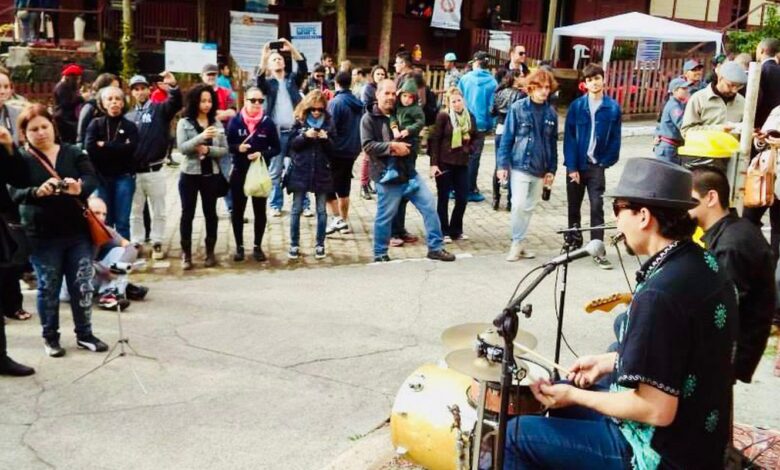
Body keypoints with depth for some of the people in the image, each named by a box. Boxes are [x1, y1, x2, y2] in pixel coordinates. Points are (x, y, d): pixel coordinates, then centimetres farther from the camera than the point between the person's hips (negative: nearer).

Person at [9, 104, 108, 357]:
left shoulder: (73, 153, 3)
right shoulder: (20, 159, -3)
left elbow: (92, 179, -9)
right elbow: (15, 193, -13)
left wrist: (79, 187, -32)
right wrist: (38, 191, -35)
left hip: (78, 231, 2)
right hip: (43, 236, -2)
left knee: (82, 285, 8)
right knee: (48, 288, 9)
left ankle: (84, 334, 24)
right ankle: (50, 337, 26)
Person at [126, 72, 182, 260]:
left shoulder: (160, 110, 0)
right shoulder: (128, 116, 9)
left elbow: (176, 104, -20)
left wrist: (173, 86, -39)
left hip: (154, 171, -3)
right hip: (133, 172, 3)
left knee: (158, 211, 6)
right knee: (135, 212, 12)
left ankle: (157, 244, 16)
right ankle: (136, 243, 22)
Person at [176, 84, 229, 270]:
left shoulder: (217, 123, 5)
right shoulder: (184, 123, -2)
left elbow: (224, 150, 2)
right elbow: (182, 148, -15)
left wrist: (208, 150, -16)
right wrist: (201, 136, -28)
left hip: (211, 175, 2)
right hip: (190, 174, -2)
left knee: (210, 213, 9)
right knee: (187, 213, 2)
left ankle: (210, 251, 20)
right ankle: (186, 253, 10)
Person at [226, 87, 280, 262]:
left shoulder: (268, 122, -3)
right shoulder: (235, 121, -4)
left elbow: (276, 148, 0)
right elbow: (227, 145, 0)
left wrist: (262, 154, -17)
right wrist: (238, 148, -20)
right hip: (239, 172, 0)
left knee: (260, 211, 8)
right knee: (238, 210, 7)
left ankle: (257, 246, 21)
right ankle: (239, 246, 20)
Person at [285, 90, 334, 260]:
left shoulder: (328, 122, 2)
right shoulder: (299, 121, 1)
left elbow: (333, 149, 3)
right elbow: (292, 144, -3)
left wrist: (326, 139, -17)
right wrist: (305, 136, -18)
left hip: (322, 172, 0)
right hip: (300, 172, 0)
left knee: (321, 211, 7)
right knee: (296, 210, 5)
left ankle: (320, 244, 19)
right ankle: (294, 245, 16)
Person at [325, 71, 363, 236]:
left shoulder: (335, 102, -15)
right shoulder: (358, 103, 8)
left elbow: (331, 128, -17)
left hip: (337, 150, -7)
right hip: (352, 150, 7)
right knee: (344, 186, 15)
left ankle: (337, 218, -7)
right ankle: (344, 221, 18)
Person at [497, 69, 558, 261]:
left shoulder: (551, 113, 5)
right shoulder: (518, 108, -6)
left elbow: (553, 143, 10)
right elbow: (507, 138, -5)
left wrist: (552, 169, 8)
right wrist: (503, 164, -9)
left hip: (540, 169, 4)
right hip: (520, 165, -4)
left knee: (529, 207, 11)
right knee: (519, 204, -12)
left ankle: (520, 243, 23)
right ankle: (517, 243, 3)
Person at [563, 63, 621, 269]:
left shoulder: (613, 107, -3)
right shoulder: (576, 106, -4)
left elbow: (615, 138, 2)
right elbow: (569, 137, -6)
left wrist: (607, 161, -4)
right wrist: (572, 166, -10)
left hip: (597, 165, -1)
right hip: (576, 164, 1)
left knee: (597, 207, -4)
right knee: (574, 207, 12)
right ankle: (574, 244, 27)